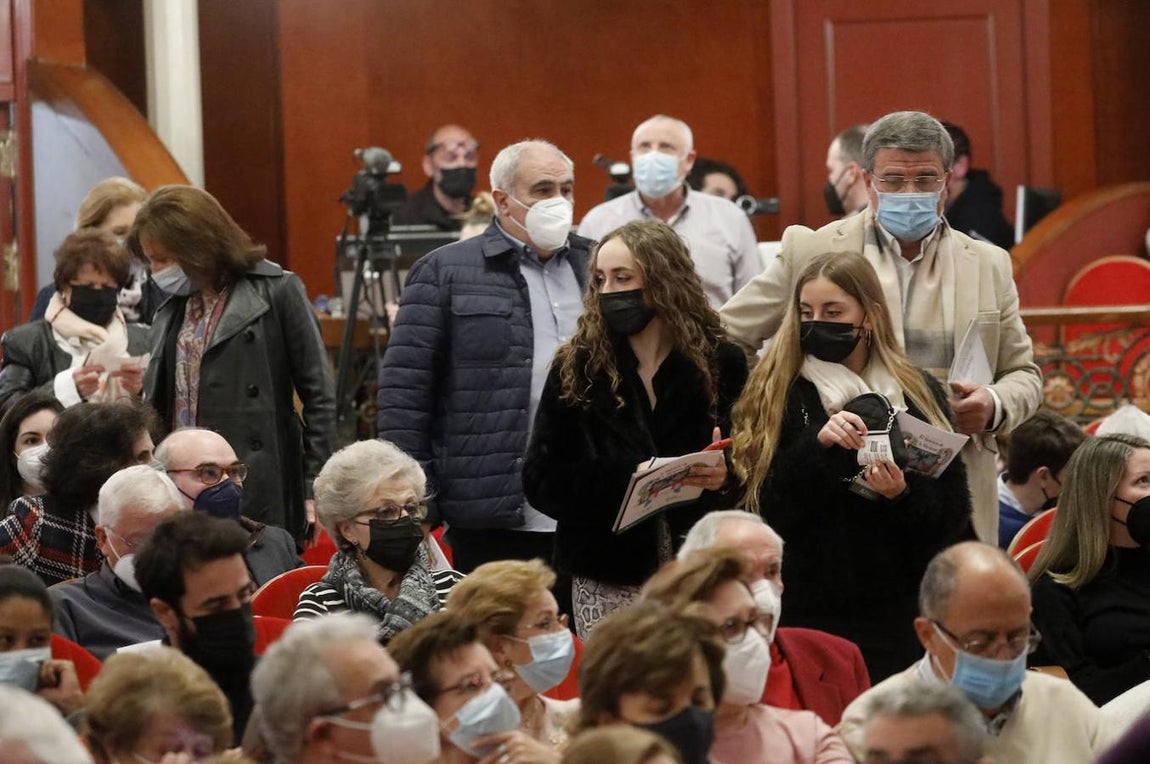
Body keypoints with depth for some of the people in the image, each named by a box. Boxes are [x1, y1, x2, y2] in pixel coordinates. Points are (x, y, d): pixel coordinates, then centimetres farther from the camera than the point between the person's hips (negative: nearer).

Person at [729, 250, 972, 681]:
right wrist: (817, 444, -21)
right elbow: (771, 511, -8)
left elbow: (954, 513, 3)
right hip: (805, 616, -1)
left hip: (894, 616, 1)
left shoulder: (920, 395, 7)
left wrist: (904, 496, -16)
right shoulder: (777, 395, 2)